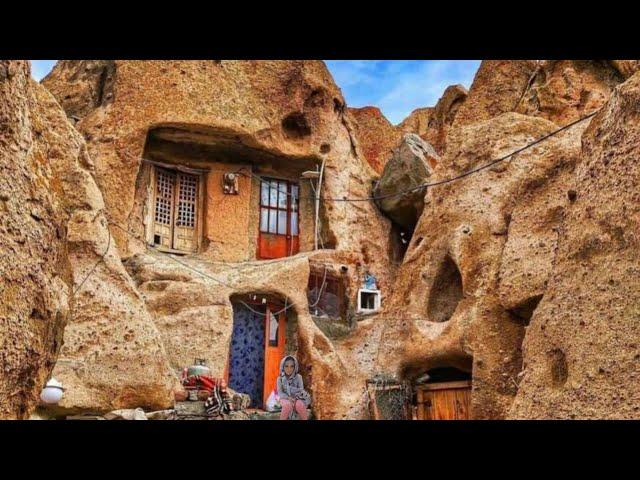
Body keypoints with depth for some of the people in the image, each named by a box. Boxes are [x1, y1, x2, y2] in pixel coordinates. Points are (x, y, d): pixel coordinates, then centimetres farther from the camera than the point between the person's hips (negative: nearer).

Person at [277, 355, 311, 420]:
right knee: (288, 405, -37)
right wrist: (288, 397, -24)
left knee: (300, 405, -35)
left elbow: (301, 390, -3)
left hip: (296, 398, 0)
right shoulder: (280, 378, -2)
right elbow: (280, 393, -7)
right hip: (285, 398, 0)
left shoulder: (298, 377, -2)